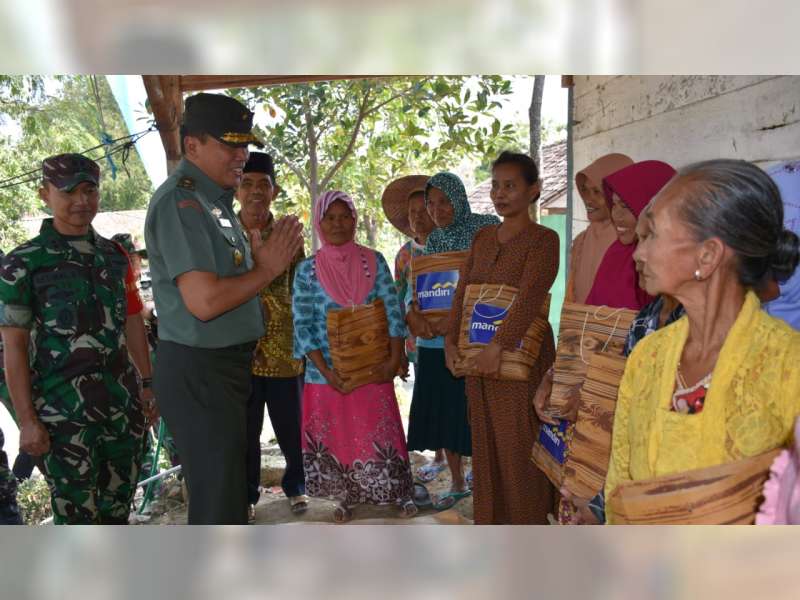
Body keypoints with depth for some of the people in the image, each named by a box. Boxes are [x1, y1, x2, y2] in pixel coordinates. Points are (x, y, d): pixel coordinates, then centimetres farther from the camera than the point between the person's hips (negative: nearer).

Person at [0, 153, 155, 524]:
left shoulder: (115, 255, 9)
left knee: (119, 504, 15)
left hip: (123, 401, 5)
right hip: (63, 410, -4)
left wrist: (146, 382, 11)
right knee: (77, 513, 4)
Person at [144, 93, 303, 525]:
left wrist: (261, 258, 6)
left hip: (224, 364, 10)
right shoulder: (180, 200, -17)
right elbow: (204, 301, -26)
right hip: (198, 371, -10)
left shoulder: (213, 199, 14)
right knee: (218, 504, -1)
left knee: (227, 492, 21)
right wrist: (266, 268, -14)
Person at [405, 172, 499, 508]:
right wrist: (413, 315, -12)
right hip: (435, 341, 6)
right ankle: (457, 484, 27)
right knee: (442, 413, 11)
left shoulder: (485, 230, -5)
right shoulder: (433, 240, 12)